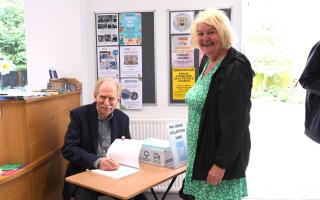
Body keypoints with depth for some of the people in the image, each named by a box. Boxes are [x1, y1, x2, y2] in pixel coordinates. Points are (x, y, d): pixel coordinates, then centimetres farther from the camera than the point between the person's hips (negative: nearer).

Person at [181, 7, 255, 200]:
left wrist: (221, 163, -20)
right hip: (202, 152, 9)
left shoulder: (235, 67, -18)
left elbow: (236, 121, -22)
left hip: (221, 157, -8)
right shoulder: (208, 63, 9)